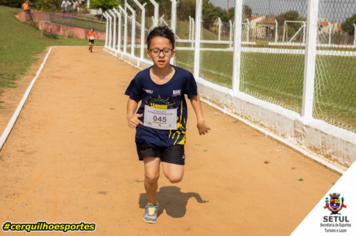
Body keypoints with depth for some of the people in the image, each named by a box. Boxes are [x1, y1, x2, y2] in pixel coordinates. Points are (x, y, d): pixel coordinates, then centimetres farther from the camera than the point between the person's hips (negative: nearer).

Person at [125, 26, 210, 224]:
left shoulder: (184, 76, -14)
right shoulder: (142, 78, -13)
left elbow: (193, 95, 4)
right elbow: (133, 98, 4)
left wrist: (200, 119, 0)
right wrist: (130, 115, -14)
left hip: (174, 133, 0)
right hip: (148, 132, 0)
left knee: (175, 177, -10)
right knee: (151, 175, -5)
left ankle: (167, 160, 27)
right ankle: (152, 204, 28)